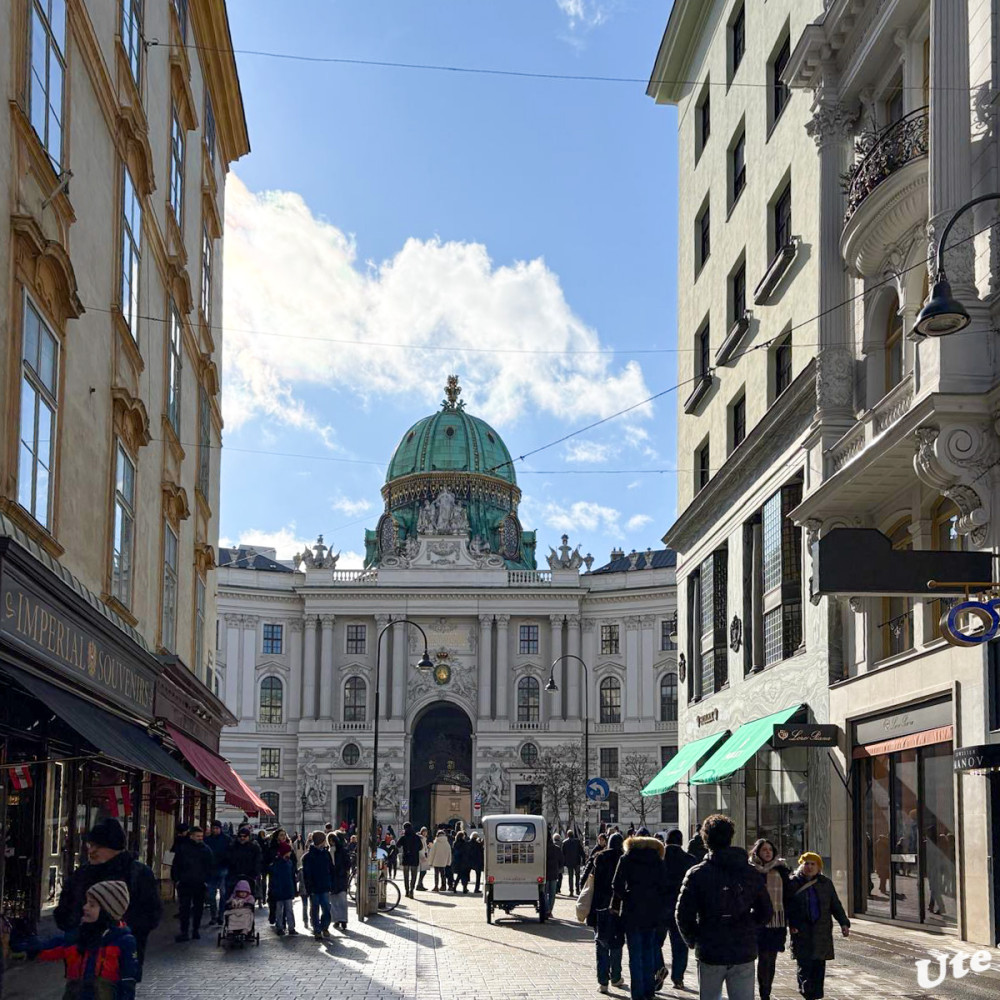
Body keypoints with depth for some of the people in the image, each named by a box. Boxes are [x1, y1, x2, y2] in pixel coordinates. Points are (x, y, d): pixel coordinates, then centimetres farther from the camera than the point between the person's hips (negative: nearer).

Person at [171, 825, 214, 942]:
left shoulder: (206, 849, 5)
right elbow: (175, 865, 5)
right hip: (184, 883, -2)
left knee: (198, 907, 8)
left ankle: (196, 930, 19)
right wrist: (176, 879, -2)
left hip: (200, 884, 2)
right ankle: (184, 932, -3)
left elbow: (211, 866, 9)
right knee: (184, 907, -4)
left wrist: (206, 880, 1)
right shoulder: (182, 848, 1)